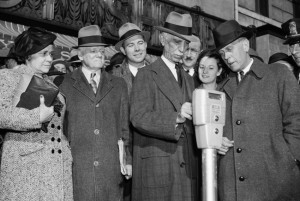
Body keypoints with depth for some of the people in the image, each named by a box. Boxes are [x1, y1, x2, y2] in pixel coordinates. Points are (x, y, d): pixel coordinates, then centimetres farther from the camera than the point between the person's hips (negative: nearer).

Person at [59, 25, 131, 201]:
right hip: (76, 169, -2)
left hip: (111, 169, 2)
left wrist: (128, 160, 5)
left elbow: (125, 125, 11)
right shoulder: (64, 85, 3)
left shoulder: (119, 85, 12)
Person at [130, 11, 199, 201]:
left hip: (188, 167, 6)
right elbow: (138, 117, -13)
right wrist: (176, 118, -25)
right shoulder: (146, 74, -1)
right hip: (155, 168, -5)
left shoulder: (189, 79, 18)